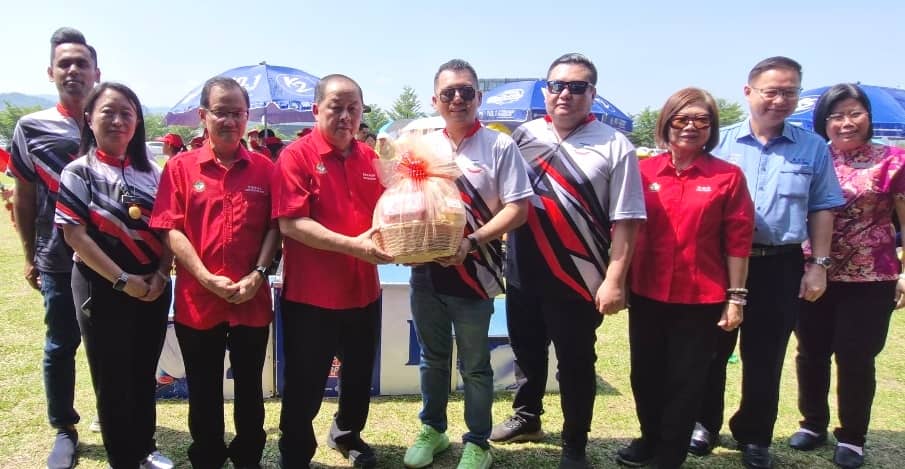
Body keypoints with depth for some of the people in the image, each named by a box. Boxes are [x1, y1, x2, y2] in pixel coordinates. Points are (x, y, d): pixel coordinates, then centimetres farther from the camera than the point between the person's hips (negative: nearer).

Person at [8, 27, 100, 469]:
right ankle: (64, 430, 27)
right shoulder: (31, 128, 1)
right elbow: (23, 197, 7)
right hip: (57, 261, 0)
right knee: (60, 347, 10)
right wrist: (30, 255, 6)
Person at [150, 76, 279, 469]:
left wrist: (257, 275, -11)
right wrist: (207, 279, -13)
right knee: (203, 391, 14)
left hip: (253, 299, 1)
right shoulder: (180, 167, -1)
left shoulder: (264, 168, 2)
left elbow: (275, 226, 2)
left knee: (249, 386, 14)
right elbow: (170, 229, -5)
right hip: (197, 299, 0)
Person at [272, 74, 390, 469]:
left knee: (360, 374, 23)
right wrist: (352, 245, -27)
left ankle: (347, 435, 47)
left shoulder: (371, 159, 6)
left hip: (363, 290, 6)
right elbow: (290, 223, -20)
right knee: (305, 385, 8)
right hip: (310, 293, -6)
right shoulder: (296, 156, -11)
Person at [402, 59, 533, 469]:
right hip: (425, 271, 4)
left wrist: (470, 242, -22)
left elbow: (517, 209, -12)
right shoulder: (422, 146, 6)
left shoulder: (500, 146, -7)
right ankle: (432, 430, 38)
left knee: (475, 366, 9)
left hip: (472, 273, -4)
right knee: (433, 357, 19)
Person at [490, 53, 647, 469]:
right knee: (527, 352, 22)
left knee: (576, 364, 10)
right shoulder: (524, 136, 2)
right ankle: (527, 417, 47)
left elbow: (624, 221, -10)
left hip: (579, 279, -3)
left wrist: (614, 281, -14)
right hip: (523, 273, 4)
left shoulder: (615, 148, -8)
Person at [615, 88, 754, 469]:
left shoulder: (728, 176, -4)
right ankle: (650, 438, 39)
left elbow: (737, 241, -3)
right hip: (646, 293, 3)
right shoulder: (643, 171, 1)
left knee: (686, 379, 9)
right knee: (645, 372, 16)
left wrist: (736, 297, -4)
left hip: (701, 298, -2)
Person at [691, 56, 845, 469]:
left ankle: (754, 436, 27)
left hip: (782, 267, 1)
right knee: (713, 349, 11)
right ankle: (704, 423, 28)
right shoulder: (720, 142, 0)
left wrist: (819, 264, 0)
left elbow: (822, 208, 6)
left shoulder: (813, 147, 4)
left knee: (765, 358, 11)